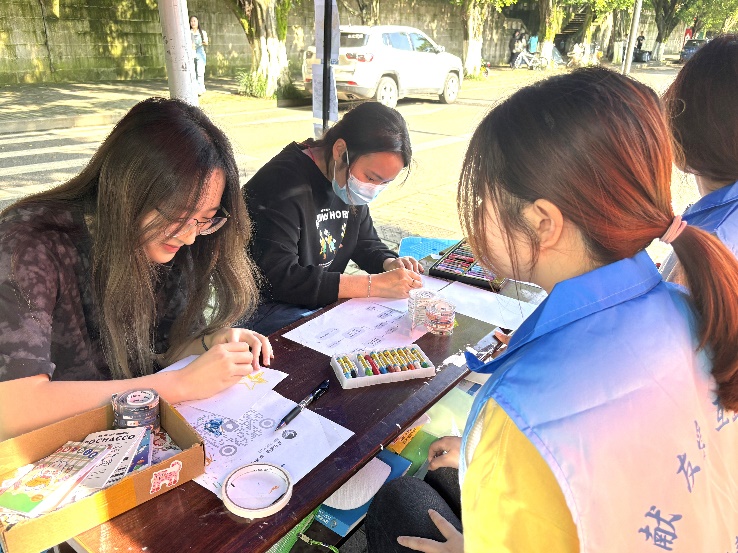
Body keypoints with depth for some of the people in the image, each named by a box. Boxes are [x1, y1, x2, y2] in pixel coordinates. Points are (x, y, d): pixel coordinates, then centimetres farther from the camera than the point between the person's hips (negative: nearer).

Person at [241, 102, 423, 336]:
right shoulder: (284, 185, -24)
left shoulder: (349, 178, 3)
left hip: (323, 301, 8)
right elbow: (279, 279, -30)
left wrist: (389, 263, -9)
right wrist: (374, 284, -31)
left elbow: (365, 241, 16)